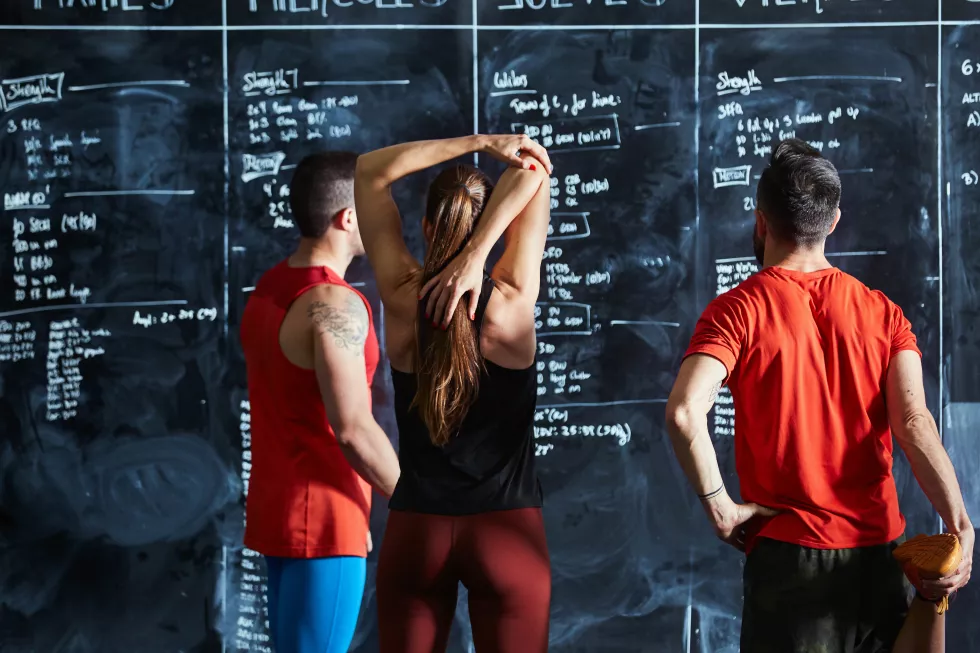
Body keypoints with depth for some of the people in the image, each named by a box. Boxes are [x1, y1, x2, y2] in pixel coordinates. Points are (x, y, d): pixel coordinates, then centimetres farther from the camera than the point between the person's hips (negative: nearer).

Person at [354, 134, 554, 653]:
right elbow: (535, 172, -6)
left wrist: (479, 143, -8)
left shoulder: (403, 301, -6)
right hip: (507, 530, -1)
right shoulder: (511, 303, -9)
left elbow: (370, 171, 0)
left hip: (415, 528, 1)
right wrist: (476, 256, -17)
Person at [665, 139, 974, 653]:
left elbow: (684, 413, -21)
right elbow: (914, 424, -8)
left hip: (788, 550, -3)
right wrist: (960, 526, -16)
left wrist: (720, 506, -10)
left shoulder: (737, 310, -5)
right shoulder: (881, 312, 5)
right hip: (879, 550, 3)